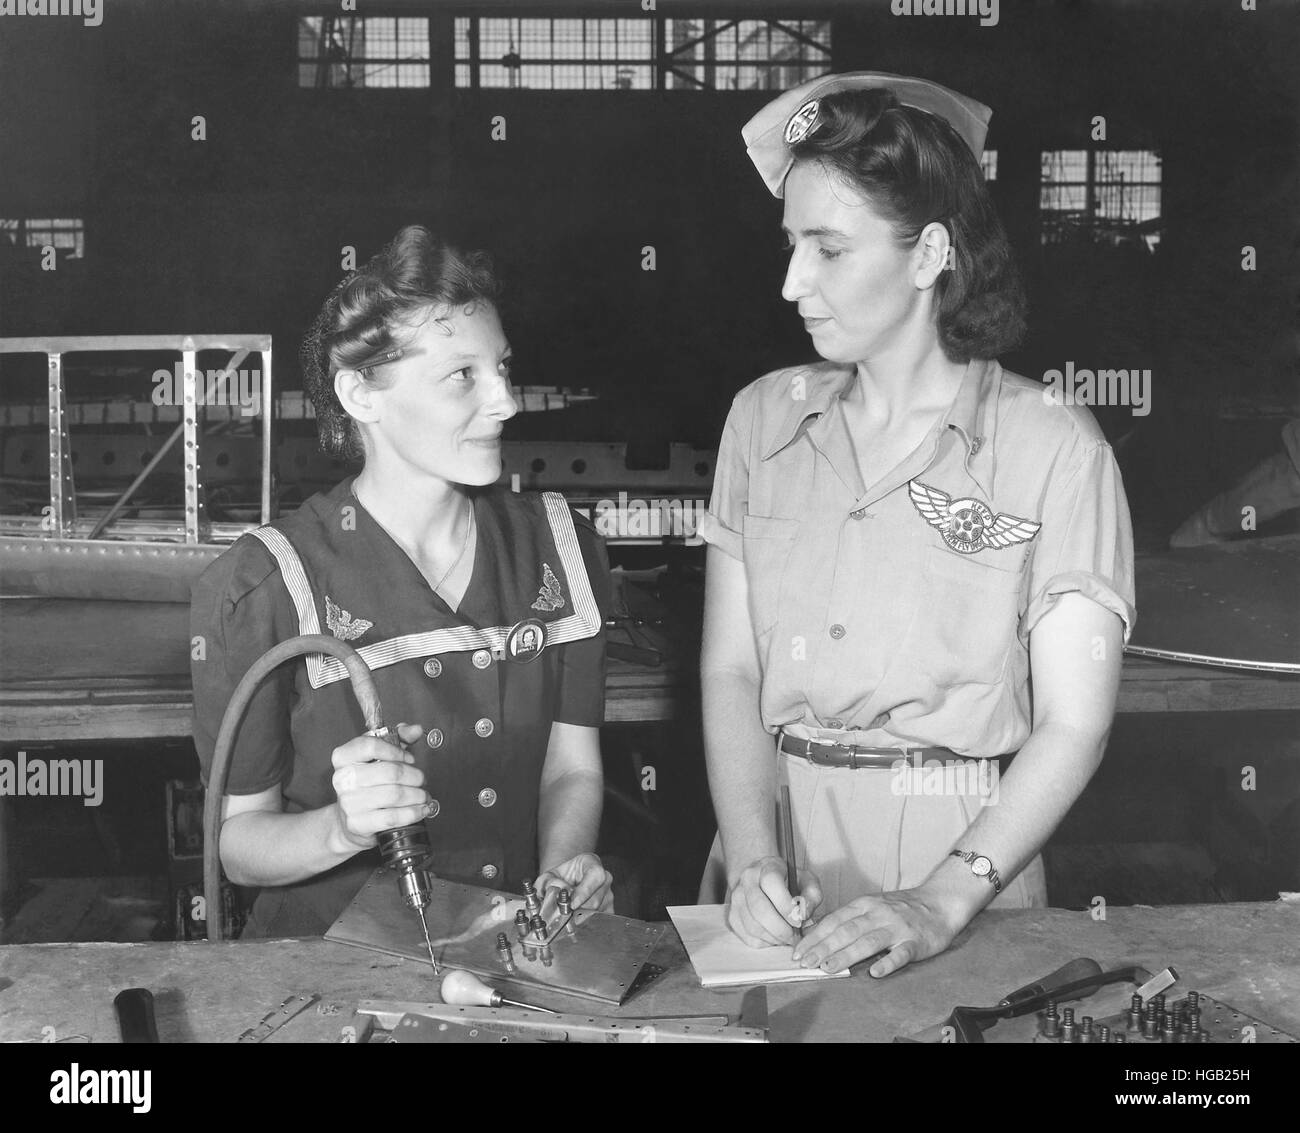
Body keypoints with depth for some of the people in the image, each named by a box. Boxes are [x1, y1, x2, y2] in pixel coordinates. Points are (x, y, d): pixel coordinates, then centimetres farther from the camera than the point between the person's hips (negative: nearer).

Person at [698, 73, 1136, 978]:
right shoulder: (765, 417, 5)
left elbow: (1074, 725, -8)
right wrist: (750, 859, -12)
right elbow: (730, 671, 2)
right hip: (775, 826, 3)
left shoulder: (1056, 449, -6)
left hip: (964, 846, -2)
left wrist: (945, 901, -18)